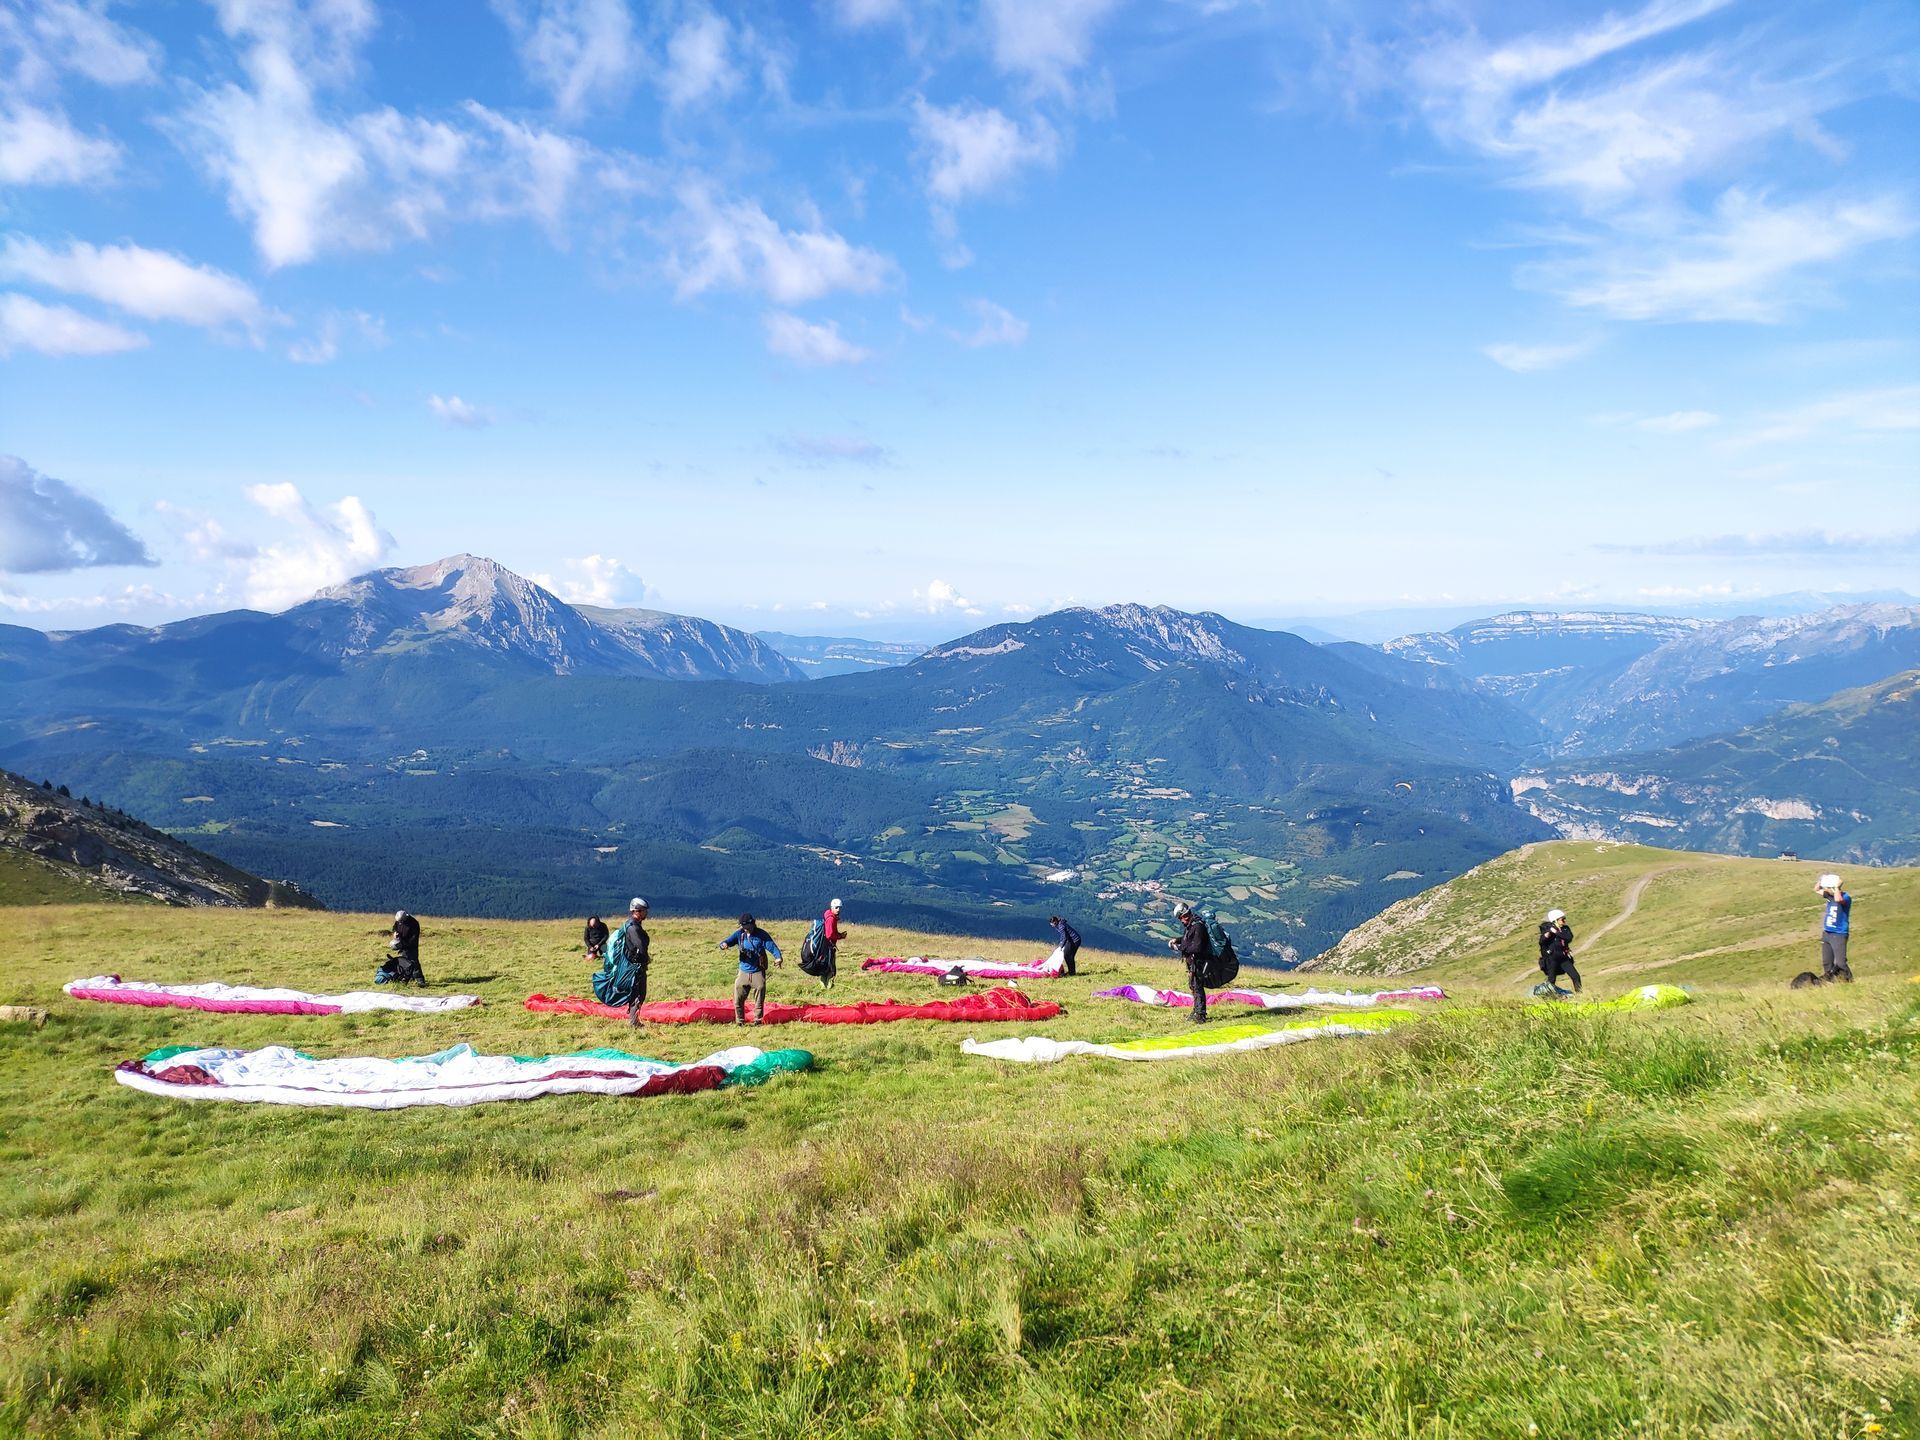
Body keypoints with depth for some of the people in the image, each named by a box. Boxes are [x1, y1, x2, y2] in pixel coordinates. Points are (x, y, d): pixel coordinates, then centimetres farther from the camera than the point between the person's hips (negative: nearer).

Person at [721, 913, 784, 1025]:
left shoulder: (761, 934, -7)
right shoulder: (739, 934, 2)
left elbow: (772, 946, -13)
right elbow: (728, 941, -2)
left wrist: (778, 957, -33)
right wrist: (724, 945, -27)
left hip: (758, 972, -3)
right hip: (743, 972, 3)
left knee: (759, 999, 1)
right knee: (738, 998, 4)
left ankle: (758, 1021, 10)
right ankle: (739, 1022, 15)